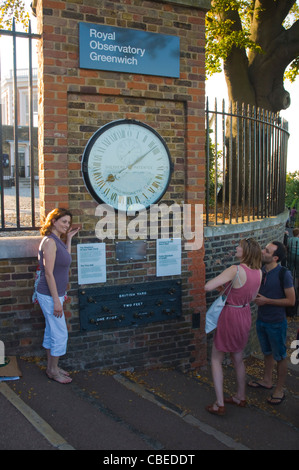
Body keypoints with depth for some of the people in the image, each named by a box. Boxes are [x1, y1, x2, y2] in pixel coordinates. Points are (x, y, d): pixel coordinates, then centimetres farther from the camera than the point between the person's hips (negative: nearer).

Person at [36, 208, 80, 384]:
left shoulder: (58, 240, 9)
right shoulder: (49, 241, -19)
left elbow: (66, 260, 17)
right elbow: (48, 273, -22)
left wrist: (69, 238, 12)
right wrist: (56, 301, -21)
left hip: (55, 294, 9)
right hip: (50, 295, -9)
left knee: (51, 331, 18)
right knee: (60, 334, 0)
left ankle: (51, 367, 30)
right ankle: (53, 371, 15)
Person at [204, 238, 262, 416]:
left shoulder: (235, 270, -25)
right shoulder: (258, 273, -4)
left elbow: (208, 287, -29)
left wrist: (220, 286, -8)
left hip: (230, 316, -7)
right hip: (245, 316, 7)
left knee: (217, 360, 8)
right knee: (238, 359, 23)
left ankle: (219, 404, 10)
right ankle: (241, 397, 36)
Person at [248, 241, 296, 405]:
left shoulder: (283, 274, -21)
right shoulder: (260, 270, -2)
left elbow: (291, 300, -19)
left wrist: (267, 301, -21)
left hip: (276, 322, -6)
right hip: (261, 319, 6)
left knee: (280, 356, 9)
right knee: (267, 352, 23)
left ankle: (279, 390, 24)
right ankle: (267, 381, 41)